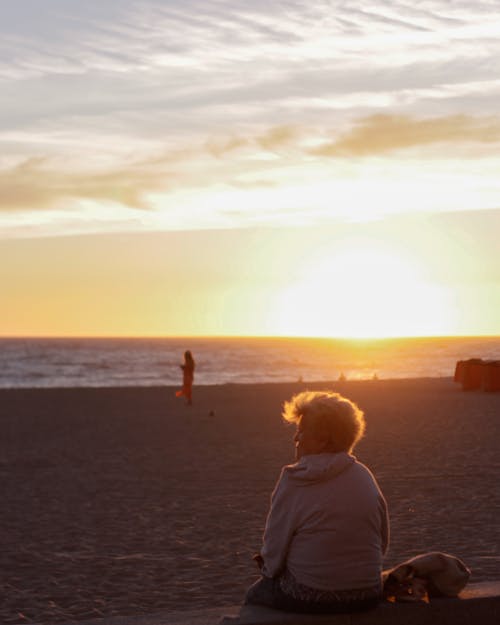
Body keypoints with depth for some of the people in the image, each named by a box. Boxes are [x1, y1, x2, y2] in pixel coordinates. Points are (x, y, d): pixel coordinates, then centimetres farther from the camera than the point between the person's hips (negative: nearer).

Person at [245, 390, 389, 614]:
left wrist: (267, 566, 12)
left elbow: (273, 553, -10)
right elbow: (382, 544, 8)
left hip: (310, 599, -6)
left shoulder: (295, 482, -14)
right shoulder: (365, 476, 1)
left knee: (254, 595, 24)